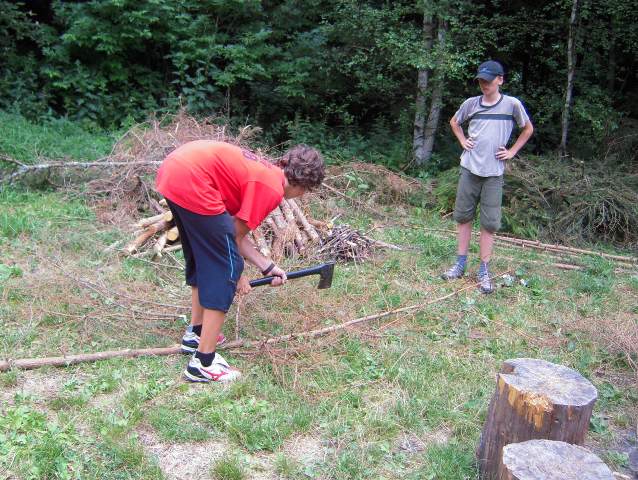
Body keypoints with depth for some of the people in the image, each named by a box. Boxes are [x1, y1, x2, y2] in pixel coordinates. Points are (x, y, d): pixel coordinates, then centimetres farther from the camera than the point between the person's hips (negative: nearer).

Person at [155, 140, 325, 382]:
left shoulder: (265, 171, 20)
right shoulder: (272, 189, -5)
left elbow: (233, 230, 20)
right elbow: (235, 236, -1)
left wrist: (267, 267, 23)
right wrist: (237, 275, 15)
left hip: (171, 168, 10)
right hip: (192, 183, -10)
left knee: (202, 259, 25)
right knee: (224, 268, -1)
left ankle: (196, 333, 39)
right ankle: (203, 363, 4)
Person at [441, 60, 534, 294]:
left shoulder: (512, 104, -3)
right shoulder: (471, 103, 4)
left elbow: (528, 129, 12)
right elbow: (454, 122, 23)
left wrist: (512, 152, 3)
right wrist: (463, 141, 9)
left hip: (494, 172, -3)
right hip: (469, 168, 3)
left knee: (489, 222, 0)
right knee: (463, 216, 8)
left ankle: (484, 271, 8)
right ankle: (460, 263, 19)